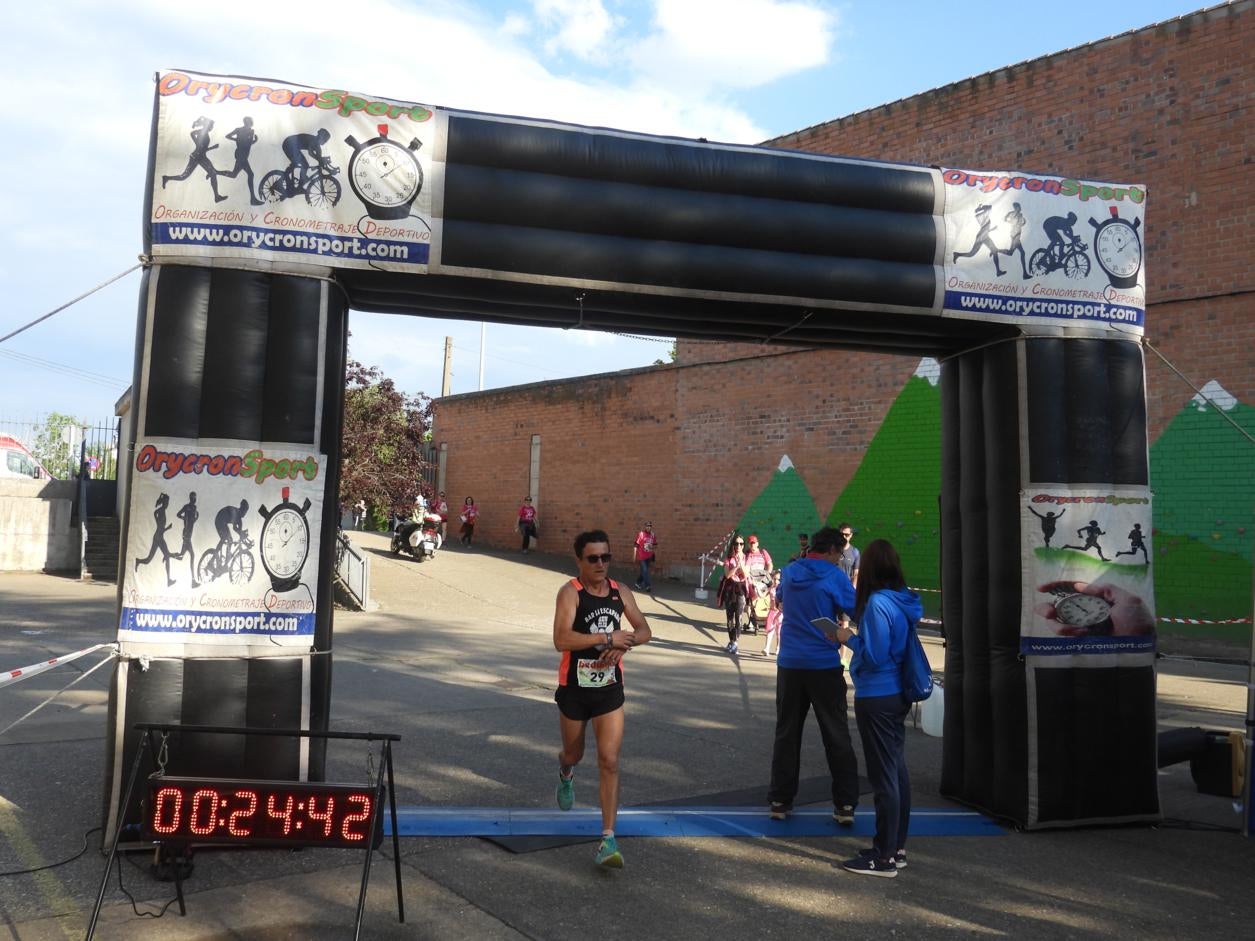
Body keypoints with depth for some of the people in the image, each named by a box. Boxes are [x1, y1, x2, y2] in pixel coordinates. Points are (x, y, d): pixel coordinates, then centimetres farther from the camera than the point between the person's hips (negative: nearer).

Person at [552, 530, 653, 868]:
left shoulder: (620, 592, 0)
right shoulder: (570, 592, -16)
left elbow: (644, 630, 10)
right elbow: (561, 640, -29)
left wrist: (623, 644, -11)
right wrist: (608, 638, -26)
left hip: (610, 690, 2)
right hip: (575, 689, -2)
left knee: (609, 761, -6)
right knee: (574, 753, 19)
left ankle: (608, 839, -1)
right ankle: (565, 775, 57)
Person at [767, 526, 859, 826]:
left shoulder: (789, 572, 7)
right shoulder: (835, 576, -9)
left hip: (790, 663, 4)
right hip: (825, 664, -4)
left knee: (787, 733, 11)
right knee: (836, 735, 6)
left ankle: (780, 800, 14)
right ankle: (845, 804, 8)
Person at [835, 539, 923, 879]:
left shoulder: (878, 603, -20)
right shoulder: (905, 600, 6)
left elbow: (873, 656, -21)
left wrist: (849, 639, -6)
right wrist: (856, 636, 10)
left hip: (876, 698, -9)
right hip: (898, 695, 9)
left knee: (884, 777, -2)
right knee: (897, 771, 15)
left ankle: (884, 858, 7)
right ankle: (897, 849, 26)